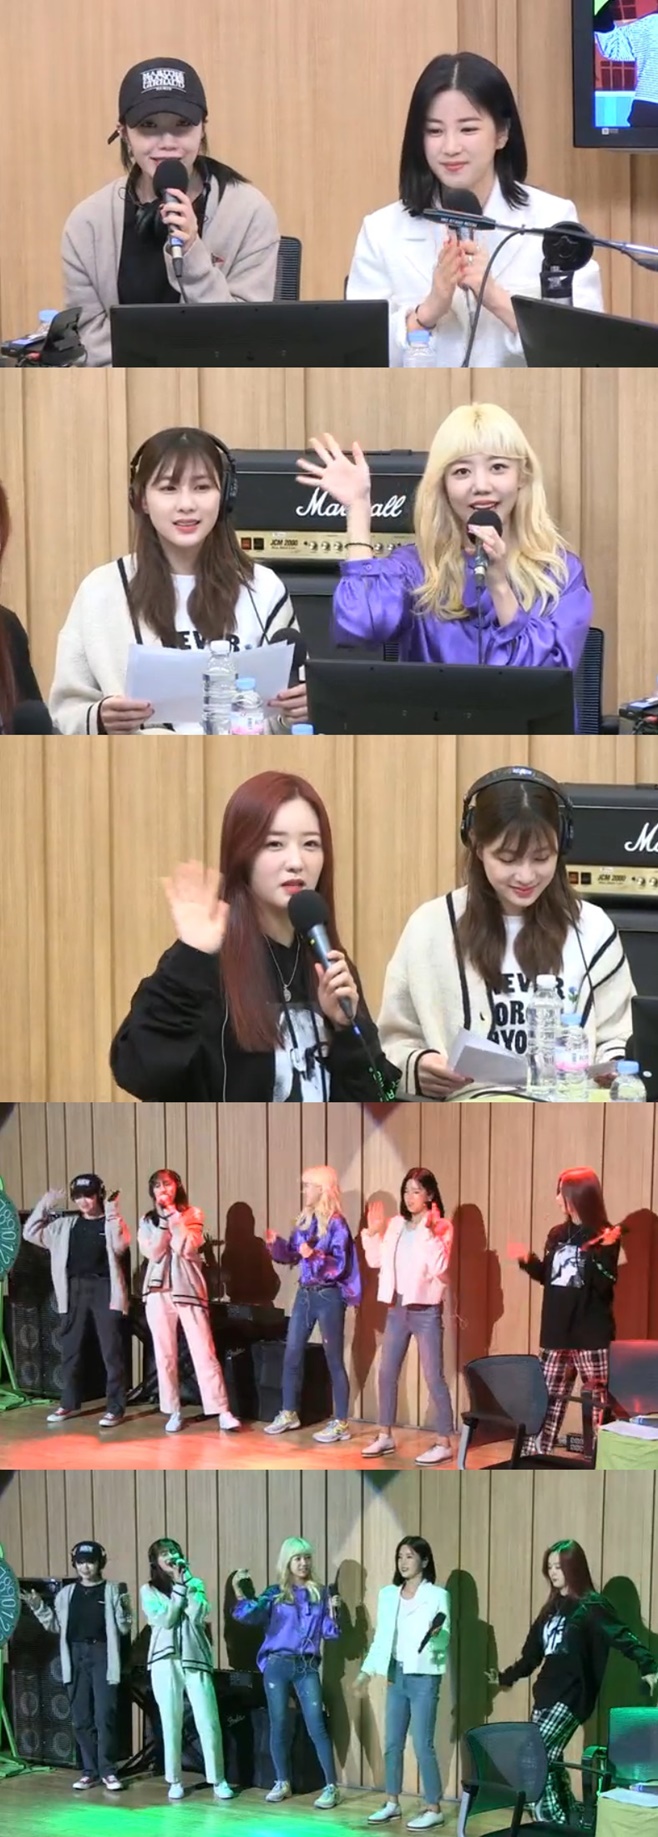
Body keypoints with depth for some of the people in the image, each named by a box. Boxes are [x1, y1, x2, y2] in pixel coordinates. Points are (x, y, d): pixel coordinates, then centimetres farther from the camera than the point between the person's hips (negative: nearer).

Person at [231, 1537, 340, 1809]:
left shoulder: (320, 1594, 7)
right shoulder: (275, 1593, 4)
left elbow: (330, 1633, 6)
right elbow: (249, 1615, -11)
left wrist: (332, 1612, -12)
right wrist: (238, 1591, -25)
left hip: (307, 1667, 0)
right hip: (277, 1665, 0)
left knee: (316, 1725, -8)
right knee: (278, 1724, 5)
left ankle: (331, 1787, -6)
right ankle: (282, 1783, 18)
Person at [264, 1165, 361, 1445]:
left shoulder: (336, 1224, -14)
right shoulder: (304, 1220, 7)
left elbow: (340, 1265, -18)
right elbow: (292, 1254, 14)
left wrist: (314, 1256, -30)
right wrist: (275, 1242, -2)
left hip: (329, 1296, -8)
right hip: (305, 1293, 8)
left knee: (334, 1360, -1)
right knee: (292, 1355, 12)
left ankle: (341, 1424, 5)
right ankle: (289, 1413, 25)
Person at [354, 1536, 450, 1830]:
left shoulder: (437, 1595, -8)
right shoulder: (388, 1595, 8)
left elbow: (444, 1640, -11)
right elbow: (380, 1637, 13)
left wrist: (436, 1634, -32)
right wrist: (367, 1670, 12)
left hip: (424, 1677, -6)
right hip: (396, 1675, 6)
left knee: (422, 1745, -7)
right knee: (392, 1743, 11)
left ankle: (433, 1809, 0)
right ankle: (392, 1803, 22)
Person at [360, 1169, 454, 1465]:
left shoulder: (441, 1228, -11)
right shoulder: (395, 1224, 6)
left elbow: (440, 1268, -23)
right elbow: (375, 1261, 11)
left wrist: (430, 1232, -29)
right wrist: (373, 1232, 0)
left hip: (426, 1311, -7)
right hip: (396, 1308, 7)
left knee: (433, 1378, -4)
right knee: (387, 1373, 12)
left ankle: (443, 1443, 1)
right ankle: (385, 1436, 23)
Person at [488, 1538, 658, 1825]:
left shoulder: (591, 1606, -6)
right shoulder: (552, 1608, 17)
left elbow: (623, 1638, -17)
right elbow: (533, 1653, 27)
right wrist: (506, 1677, 37)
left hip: (572, 1697, -8)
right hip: (546, 1695, 8)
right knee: (549, 1761, 4)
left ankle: (552, 1822, -10)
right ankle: (570, 1824, 13)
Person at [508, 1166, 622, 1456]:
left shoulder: (605, 1237, -9)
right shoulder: (557, 1235, 9)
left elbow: (605, 1287, -17)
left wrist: (601, 1253, -32)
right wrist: (528, 1260, 4)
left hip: (591, 1335, -6)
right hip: (557, 1331, 6)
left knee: (598, 1402, -1)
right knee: (547, 1398, 9)